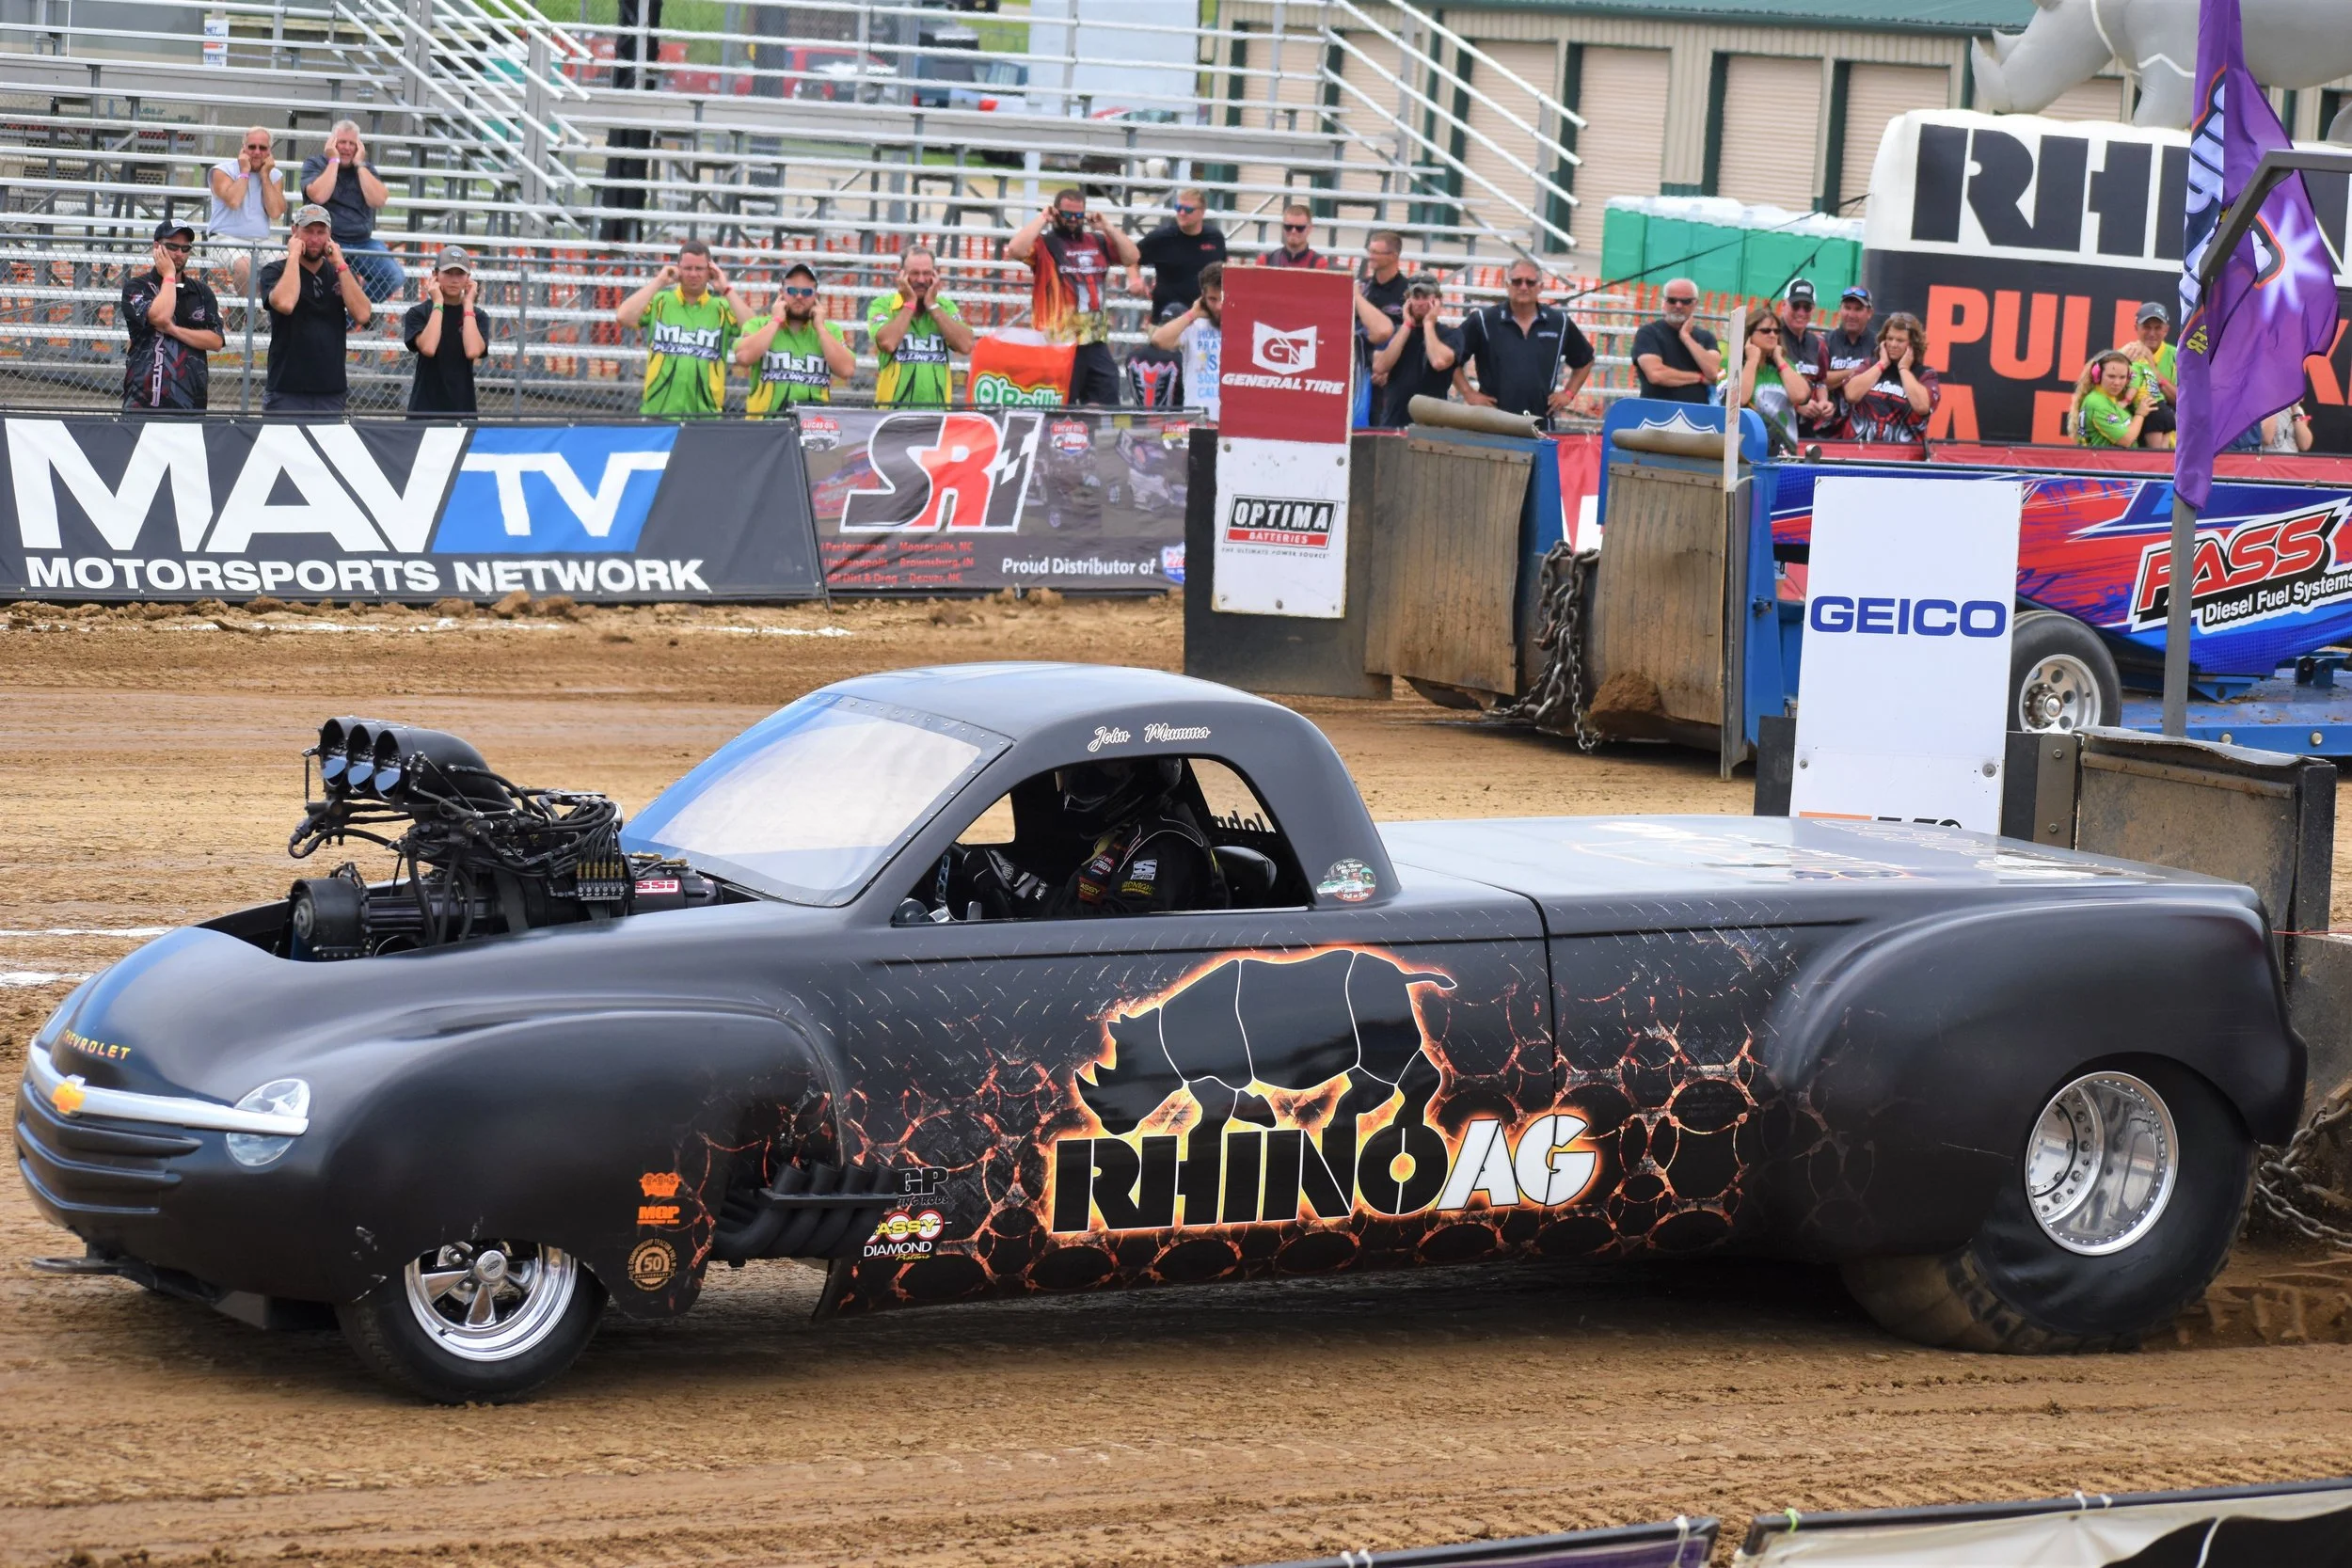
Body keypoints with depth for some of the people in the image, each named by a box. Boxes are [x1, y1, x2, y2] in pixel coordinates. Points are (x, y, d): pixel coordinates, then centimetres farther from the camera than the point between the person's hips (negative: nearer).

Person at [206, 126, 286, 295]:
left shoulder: (275, 176, 12)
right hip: (227, 240, -4)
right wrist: (244, 172, -7)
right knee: (244, 265, -35)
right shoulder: (223, 171, 1)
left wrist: (265, 176, -3)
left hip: (262, 242, 4)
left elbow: (275, 213, -4)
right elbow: (233, 201, -19)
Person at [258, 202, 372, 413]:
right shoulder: (275, 271, 0)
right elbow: (285, 303, -22)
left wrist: (340, 265, -6)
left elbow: (363, 315, -4)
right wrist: (293, 256, -12)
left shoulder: (341, 273, 12)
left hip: (331, 393, 4)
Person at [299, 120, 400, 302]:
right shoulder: (314, 164, 7)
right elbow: (319, 196, -14)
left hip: (363, 242, 4)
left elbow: (378, 200, -4)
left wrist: (359, 164, -2)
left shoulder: (364, 169, 16)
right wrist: (333, 160, -6)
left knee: (393, 278, -18)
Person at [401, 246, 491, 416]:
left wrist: (467, 304, -6)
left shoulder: (476, 315, 6)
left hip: (463, 407, 2)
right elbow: (428, 348, -17)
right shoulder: (418, 313, 2)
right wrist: (438, 303, -9)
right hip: (425, 407, -2)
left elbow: (472, 351, -13)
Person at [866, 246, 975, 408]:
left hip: (938, 409, 3)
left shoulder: (946, 307, 11)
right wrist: (910, 304, -7)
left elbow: (965, 345, -5)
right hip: (894, 409, -3)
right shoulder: (882, 306, 1)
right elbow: (888, 343, -18)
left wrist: (932, 305, -4)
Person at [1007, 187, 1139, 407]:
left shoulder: (1097, 241, 15)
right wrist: (1042, 219, -13)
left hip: (1096, 341, 6)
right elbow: (1015, 249, -22)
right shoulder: (1044, 242, -4)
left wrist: (1107, 228, 5)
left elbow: (1131, 257, 13)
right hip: (1058, 342, -6)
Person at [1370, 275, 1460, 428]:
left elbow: (1439, 362, -18)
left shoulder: (1450, 334, 3)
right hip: (1392, 422, 3)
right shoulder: (1395, 333, 12)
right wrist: (1407, 325, -1)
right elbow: (1379, 367, -5)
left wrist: (1428, 324, -4)